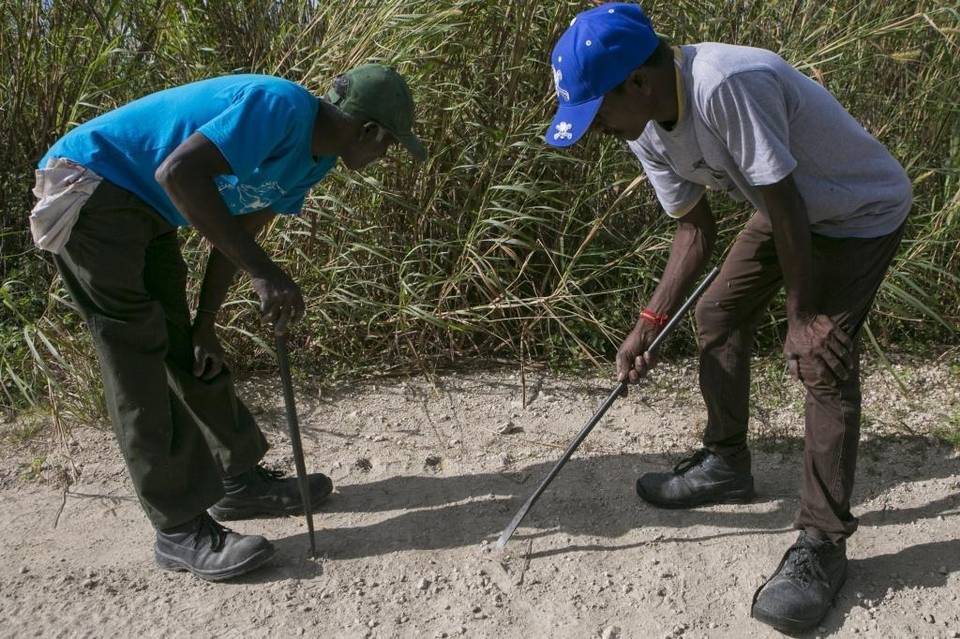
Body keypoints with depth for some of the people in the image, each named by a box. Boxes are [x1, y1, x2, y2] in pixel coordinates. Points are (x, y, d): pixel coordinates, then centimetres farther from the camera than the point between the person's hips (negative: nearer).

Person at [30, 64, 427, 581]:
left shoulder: (316, 158, 6)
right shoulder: (281, 108, -24)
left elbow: (234, 231, 11)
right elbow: (178, 172, -35)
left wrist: (206, 325, 10)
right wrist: (263, 271, -36)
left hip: (142, 210, 10)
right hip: (90, 188, -10)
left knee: (188, 353, 13)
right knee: (139, 368, -8)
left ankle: (240, 482, 25)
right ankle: (181, 530, -1)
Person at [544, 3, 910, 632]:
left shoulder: (726, 85, -39)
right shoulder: (646, 131, -11)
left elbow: (785, 208, -32)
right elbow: (697, 228, -3)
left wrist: (805, 316, -22)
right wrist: (651, 321, -10)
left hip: (862, 210, -8)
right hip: (791, 207, 8)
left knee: (823, 360, -17)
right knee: (718, 314, 7)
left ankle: (823, 543, -4)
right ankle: (726, 463, 26)